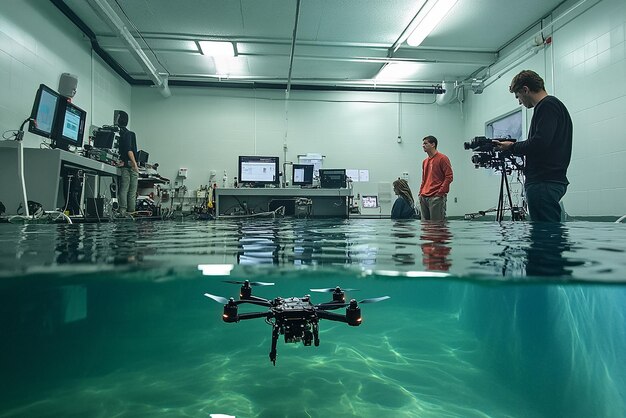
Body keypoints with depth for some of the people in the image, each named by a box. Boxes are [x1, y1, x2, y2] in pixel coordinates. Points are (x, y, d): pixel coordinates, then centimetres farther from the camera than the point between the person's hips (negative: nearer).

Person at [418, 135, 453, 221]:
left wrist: (440, 193, -15)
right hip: (424, 198, 8)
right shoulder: (425, 161, 19)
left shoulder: (442, 158, -4)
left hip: (436, 198, -7)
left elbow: (449, 177, -10)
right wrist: (420, 193, 13)